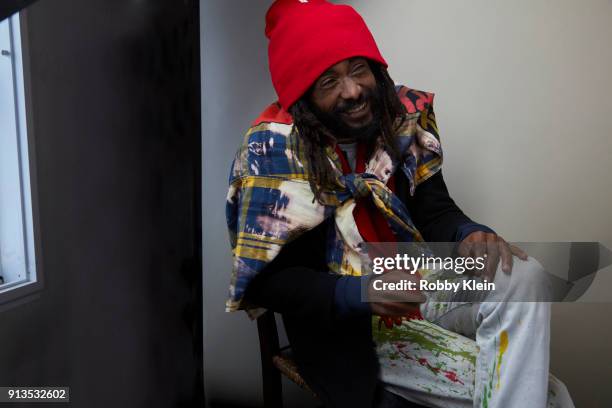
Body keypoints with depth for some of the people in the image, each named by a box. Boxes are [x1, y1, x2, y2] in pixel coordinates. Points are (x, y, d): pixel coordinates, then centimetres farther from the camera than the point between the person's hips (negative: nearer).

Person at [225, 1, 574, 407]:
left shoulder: (402, 118, -2)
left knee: (524, 275, -24)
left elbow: (434, 209, 1)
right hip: (346, 322, -5)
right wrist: (361, 293, -29)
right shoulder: (274, 153, -17)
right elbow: (268, 279, -16)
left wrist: (469, 235, -22)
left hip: (419, 286, 6)